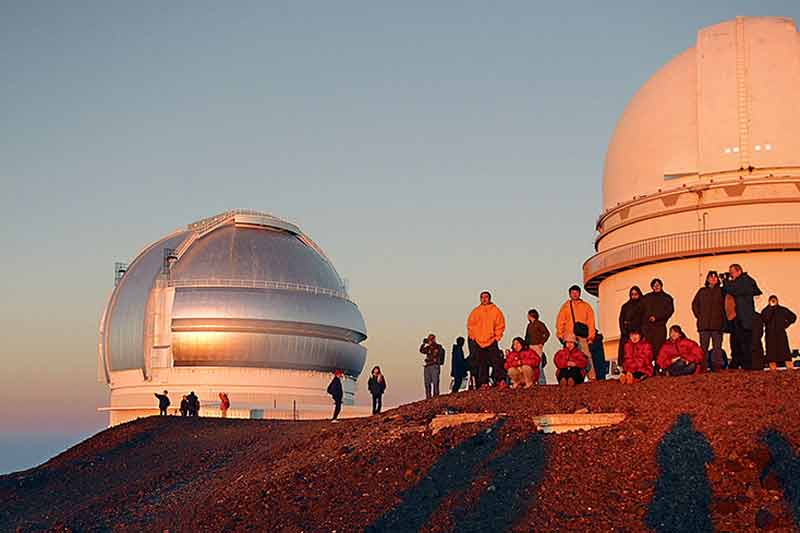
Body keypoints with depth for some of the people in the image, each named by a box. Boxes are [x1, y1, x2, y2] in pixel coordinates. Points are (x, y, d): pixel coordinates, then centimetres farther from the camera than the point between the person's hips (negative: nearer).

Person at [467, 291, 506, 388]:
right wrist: (473, 336, 1)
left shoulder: (496, 311, 4)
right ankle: (483, 383, 5)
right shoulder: (475, 311, 9)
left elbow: (500, 325, 4)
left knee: (495, 361, -10)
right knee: (481, 364, 2)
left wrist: (496, 337, -3)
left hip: (491, 341, -2)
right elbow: (470, 325, 10)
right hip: (477, 342, 2)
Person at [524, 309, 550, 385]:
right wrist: (526, 345, 12)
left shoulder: (539, 324, -4)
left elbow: (547, 333, -9)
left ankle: (542, 382, -6)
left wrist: (542, 343, -10)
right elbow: (527, 336, 24)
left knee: (539, 365, -10)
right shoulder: (529, 325, 18)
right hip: (530, 347, 7)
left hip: (537, 346, -7)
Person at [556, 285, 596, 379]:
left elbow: (591, 322, 12)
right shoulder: (565, 306, 17)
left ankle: (592, 377, -13)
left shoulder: (586, 306, 17)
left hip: (582, 336, 0)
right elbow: (560, 322, 14)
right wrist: (560, 335, 3)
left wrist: (590, 336, 2)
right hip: (569, 335, 0)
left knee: (587, 356, -11)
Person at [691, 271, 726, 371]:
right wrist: (699, 316, 3)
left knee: (717, 346, -2)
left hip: (717, 324, -1)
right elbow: (694, 304, 14)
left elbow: (725, 305, 10)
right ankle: (703, 366, -1)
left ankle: (717, 366, -1)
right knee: (703, 346, -1)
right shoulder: (702, 291, 12)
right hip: (704, 324, 1)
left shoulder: (721, 291, 10)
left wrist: (722, 317, 0)